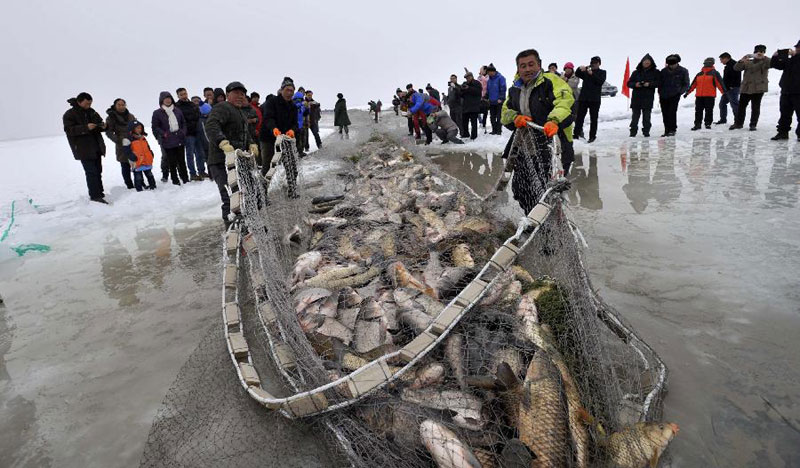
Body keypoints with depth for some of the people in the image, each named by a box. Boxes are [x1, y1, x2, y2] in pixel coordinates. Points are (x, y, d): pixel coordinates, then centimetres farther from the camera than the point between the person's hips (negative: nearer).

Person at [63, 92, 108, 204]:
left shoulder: (91, 112, 12)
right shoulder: (69, 114, -7)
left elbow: (99, 123, 21)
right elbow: (69, 130, -16)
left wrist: (103, 126, -4)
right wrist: (86, 128, -29)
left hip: (96, 147, 7)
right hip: (83, 149, -7)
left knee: (98, 170, 14)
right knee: (91, 172, -13)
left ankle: (98, 192, 27)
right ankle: (95, 196, -11)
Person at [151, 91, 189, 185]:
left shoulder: (177, 111, 10)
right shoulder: (157, 113, 0)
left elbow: (183, 123, 17)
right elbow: (155, 127, 0)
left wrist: (183, 132, 1)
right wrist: (163, 134, -13)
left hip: (179, 140, 3)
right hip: (167, 142, -3)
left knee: (182, 160, 8)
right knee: (172, 162, 1)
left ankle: (185, 178, 16)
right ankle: (175, 180, 8)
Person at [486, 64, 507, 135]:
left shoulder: (500, 78, -8)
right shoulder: (489, 80, 12)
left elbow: (503, 89, -11)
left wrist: (500, 98, -17)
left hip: (499, 102, -7)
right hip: (491, 102, 7)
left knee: (499, 117, -3)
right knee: (492, 117, 8)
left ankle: (499, 130, 2)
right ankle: (494, 130, 15)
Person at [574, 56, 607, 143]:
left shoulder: (602, 72, 11)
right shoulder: (585, 71, 16)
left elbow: (601, 81, -8)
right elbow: (577, 74, -1)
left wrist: (592, 74, -18)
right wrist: (580, 69, -22)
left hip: (595, 99, -2)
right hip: (583, 98, 2)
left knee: (593, 119, 1)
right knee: (579, 117, -3)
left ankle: (592, 136, 6)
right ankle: (576, 134, -2)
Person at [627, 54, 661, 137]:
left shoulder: (655, 72, 7)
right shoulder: (636, 72, 10)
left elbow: (659, 82, -1)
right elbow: (629, 83, 8)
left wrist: (649, 84, -16)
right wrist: (635, 84, -13)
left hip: (648, 98, -1)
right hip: (636, 97, 1)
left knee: (646, 116, 0)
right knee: (635, 115, 0)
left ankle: (646, 131, 9)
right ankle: (633, 131, 7)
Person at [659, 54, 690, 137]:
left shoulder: (683, 71, 2)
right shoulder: (664, 71, 8)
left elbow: (686, 84, 7)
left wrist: (680, 92, -7)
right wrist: (660, 93, 9)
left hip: (674, 96, -3)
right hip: (664, 96, 3)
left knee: (672, 112, -15)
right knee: (665, 114, 4)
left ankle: (672, 130, -9)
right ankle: (667, 130, 13)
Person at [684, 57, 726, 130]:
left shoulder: (714, 73, 3)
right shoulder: (699, 74, 16)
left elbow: (719, 83, -4)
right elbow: (693, 84, 20)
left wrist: (724, 92, -11)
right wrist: (687, 92, 17)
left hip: (710, 96, -4)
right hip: (699, 96, 4)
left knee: (709, 110, 1)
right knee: (698, 111, 4)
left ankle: (708, 124, 9)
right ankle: (697, 124, 10)